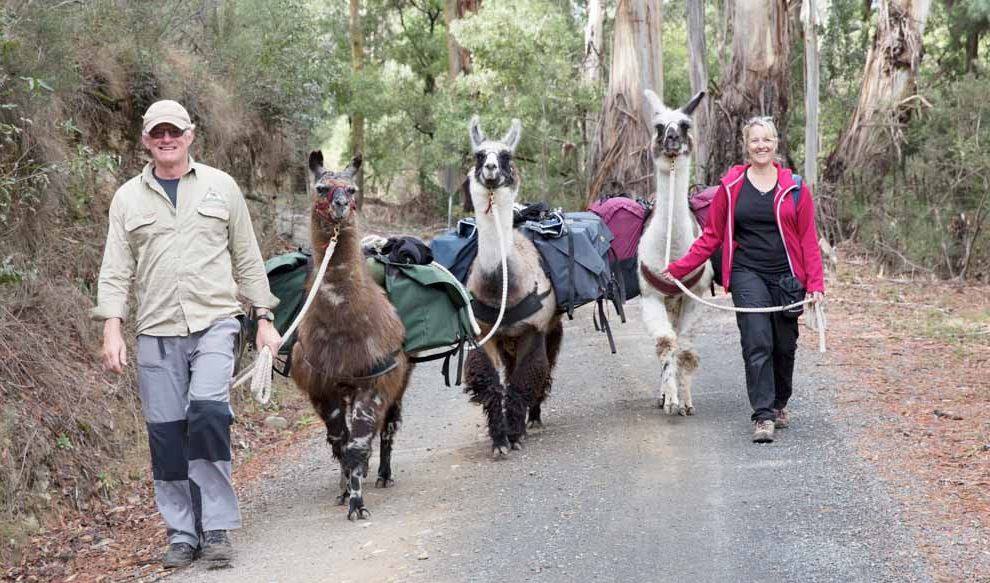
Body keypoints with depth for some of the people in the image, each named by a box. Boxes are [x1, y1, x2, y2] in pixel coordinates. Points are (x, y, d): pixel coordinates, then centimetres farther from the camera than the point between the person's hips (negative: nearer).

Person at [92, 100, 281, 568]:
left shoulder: (221, 187, 10)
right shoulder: (128, 198, 10)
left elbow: (247, 259, 13)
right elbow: (115, 270, 7)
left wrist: (264, 320, 9)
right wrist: (112, 329, -5)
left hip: (214, 323, -2)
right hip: (155, 333, 2)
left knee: (208, 413, -20)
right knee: (166, 433, 1)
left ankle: (217, 528, -13)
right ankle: (181, 534, 11)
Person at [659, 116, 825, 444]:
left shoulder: (794, 188, 4)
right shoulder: (731, 187, 4)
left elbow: (808, 239, 5)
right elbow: (712, 235, 8)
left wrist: (815, 283, -3)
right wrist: (679, 268, 1)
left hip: (786, 276, 1)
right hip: (747, 274, -1)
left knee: (785, 346, 8)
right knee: (757, 343, -13)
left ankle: (779, 404, 31)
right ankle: (763, 416, -12)